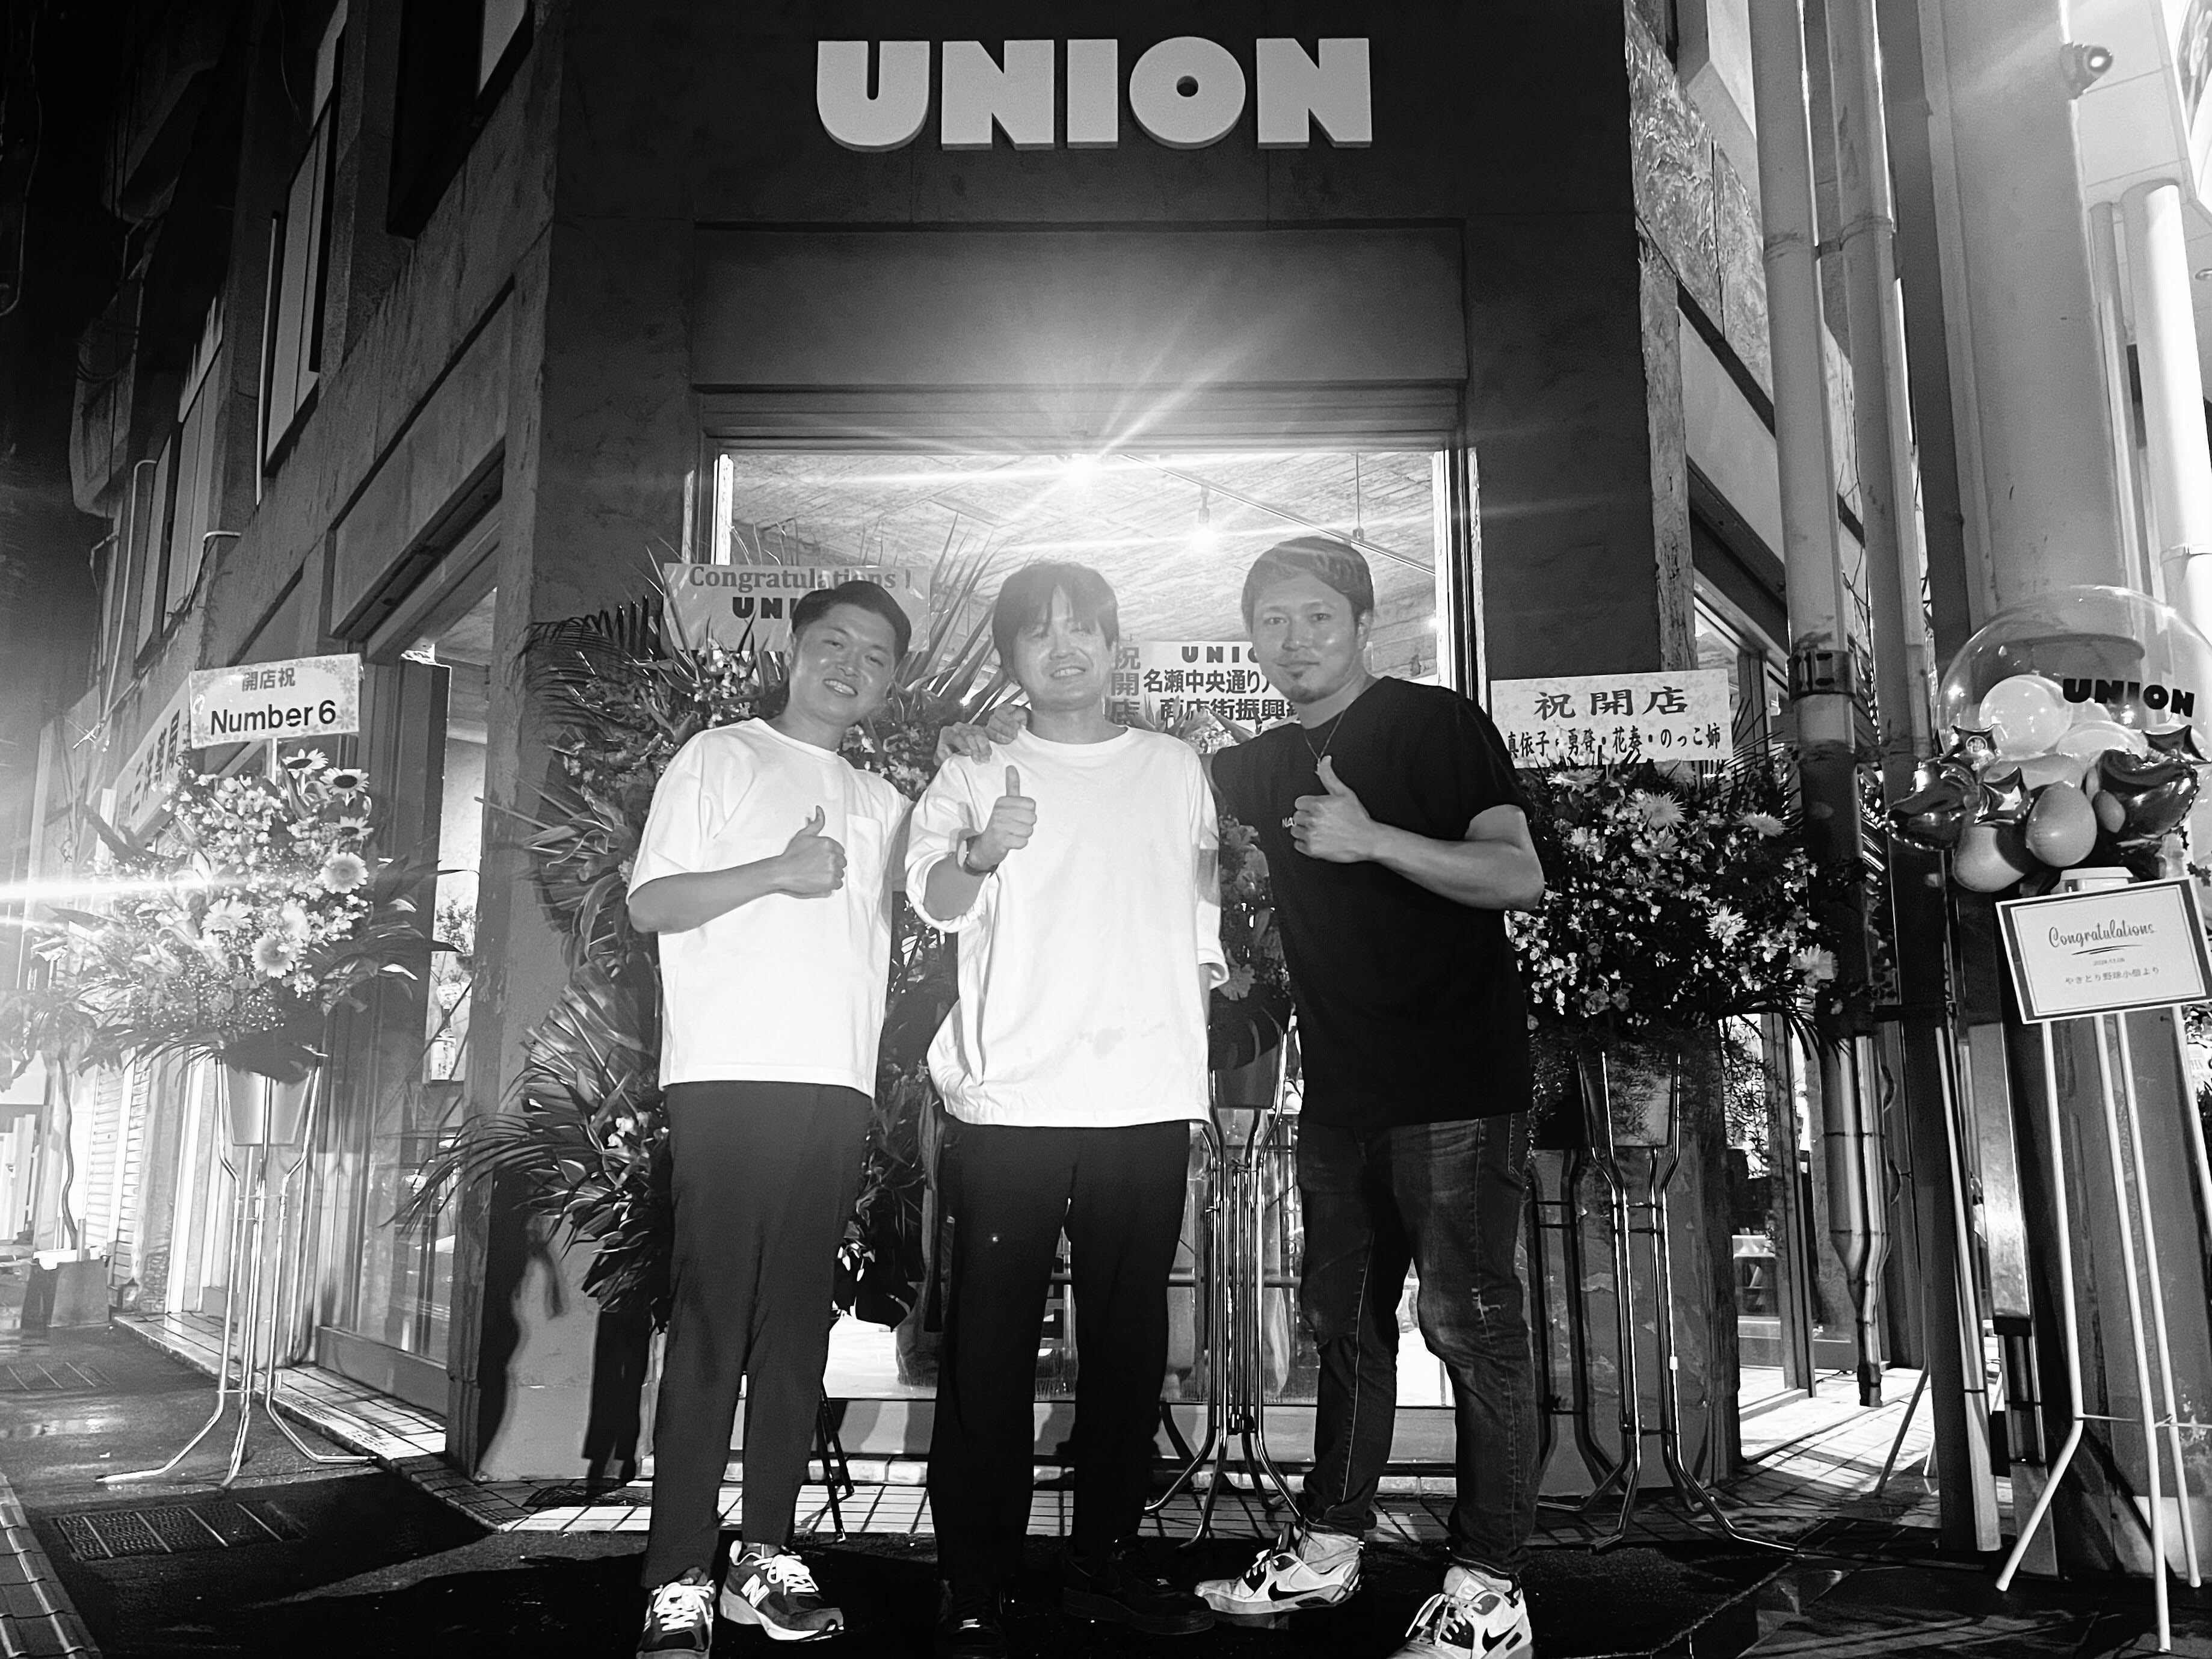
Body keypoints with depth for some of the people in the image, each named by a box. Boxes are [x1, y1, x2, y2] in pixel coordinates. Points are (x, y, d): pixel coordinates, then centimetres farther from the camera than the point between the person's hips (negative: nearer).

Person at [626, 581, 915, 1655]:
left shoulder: (883, 804, 23)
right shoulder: (720, 759, 9)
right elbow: (648, 905, 0)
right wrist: (777, 872, -10)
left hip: (839, 1084, 5)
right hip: (728, 1075, -4)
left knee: (797, 1324, 5)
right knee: (712, 1323, -8)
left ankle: (768, 1556, 12)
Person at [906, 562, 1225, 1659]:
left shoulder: (1176, 771, 16)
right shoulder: (976, 778, 8)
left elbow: (1209, 916, 23)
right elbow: (934, 899, -8)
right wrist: (981, 853, -27)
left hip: (1147, 1100, 3)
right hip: (1011, 1101, -2)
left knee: (1129, 1335, 9)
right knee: (991, 1342, -3)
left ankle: (1106, 1560, 22)